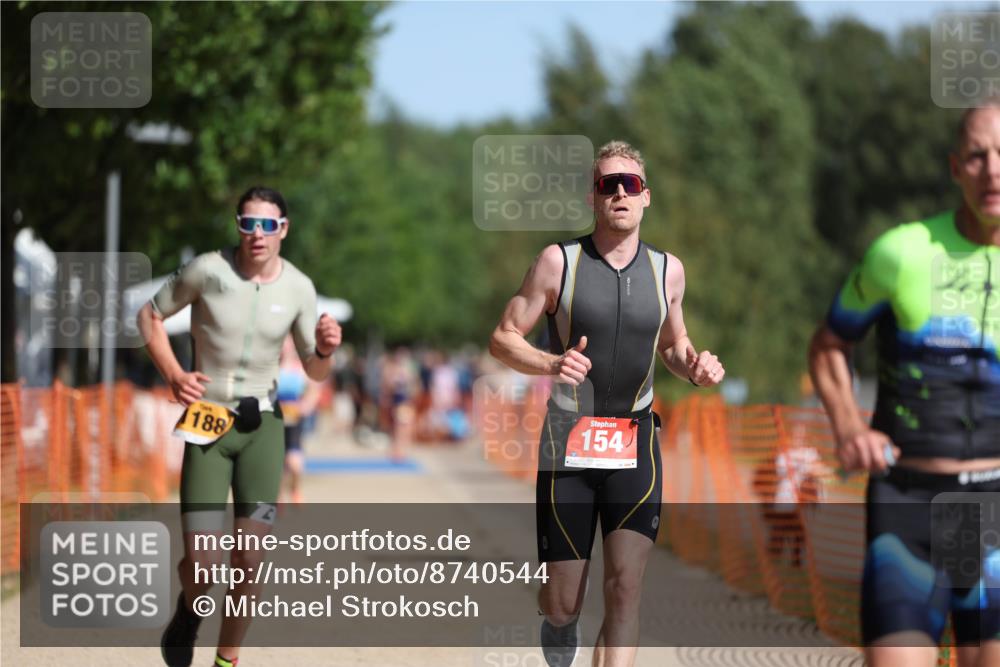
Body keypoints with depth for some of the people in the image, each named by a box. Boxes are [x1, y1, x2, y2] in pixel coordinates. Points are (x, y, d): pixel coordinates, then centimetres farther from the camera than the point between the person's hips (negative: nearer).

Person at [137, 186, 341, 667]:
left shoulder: (299, 288, -2)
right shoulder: (209, 270, -9)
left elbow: (314, 371, 8)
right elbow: (150, 315, 5)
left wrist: (324, 350, -15)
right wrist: (173, 375, -8)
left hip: (261, 424, 2)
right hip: (206, 423, -2)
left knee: (249, 560, -4)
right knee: (202, 564, -10)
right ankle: (190, 609, 27)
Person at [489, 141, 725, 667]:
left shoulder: (667, 270, 5)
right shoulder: (559, 261, -4)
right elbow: (503, 339, -2)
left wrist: (693, 367, -3)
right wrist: (552, 363, -22)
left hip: (634, 445, 2)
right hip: (568, 445, -2)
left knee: (625, 589, -14)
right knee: (562, 606, 2)